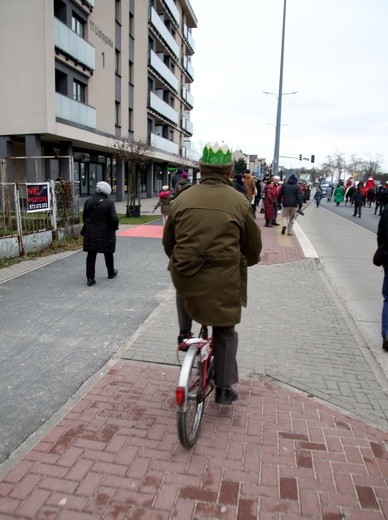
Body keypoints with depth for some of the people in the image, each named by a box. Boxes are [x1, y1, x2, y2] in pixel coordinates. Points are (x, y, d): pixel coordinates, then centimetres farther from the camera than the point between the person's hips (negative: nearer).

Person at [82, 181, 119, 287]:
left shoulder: (88, 201, -3)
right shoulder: (109, 203, -13)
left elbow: (84, 216, 5)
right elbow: (114, 218, -18)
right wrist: (113, 228, 0)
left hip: (90, 233, 2)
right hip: (105, 233, -2)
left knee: (91, 255, 6)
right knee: (108, 254, 16)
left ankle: (90, 278, 2)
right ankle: (111, 273, 33)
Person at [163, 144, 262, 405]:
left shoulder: (183, 198, 2)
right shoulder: (239, 201, -4)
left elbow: (168, 241, 12)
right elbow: (253, 244, 5)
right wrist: (248, 262, 27)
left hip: (185, 275, 2)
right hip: (223, 281, -2)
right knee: (225, 332, 16)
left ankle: (184, 333, 34)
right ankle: (224, 388, 25)